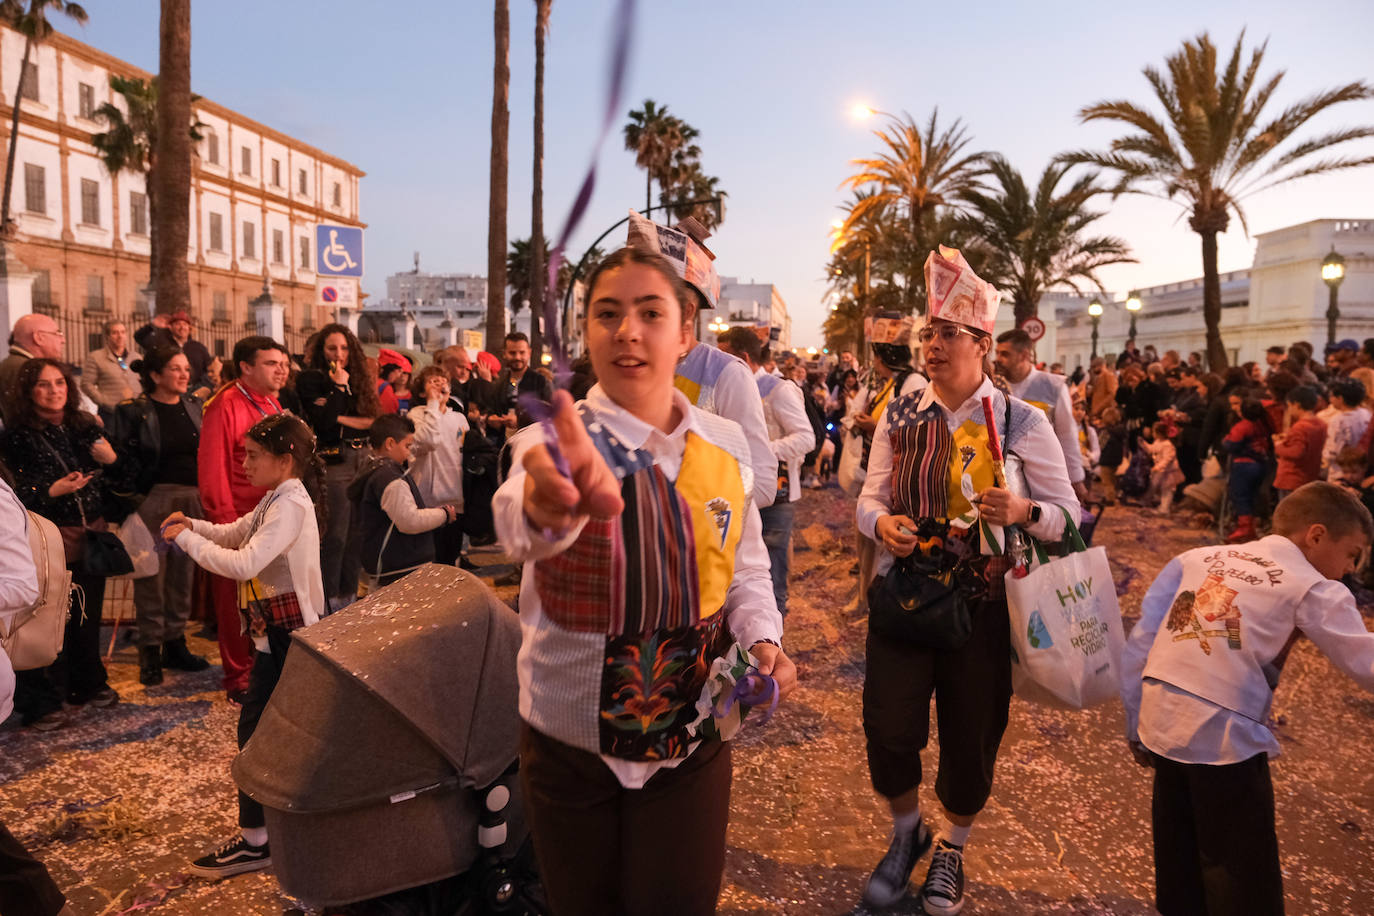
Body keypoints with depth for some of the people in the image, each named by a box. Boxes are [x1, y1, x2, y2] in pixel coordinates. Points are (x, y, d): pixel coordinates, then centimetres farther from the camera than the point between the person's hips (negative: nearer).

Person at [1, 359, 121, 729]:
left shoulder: (85, 427, 8)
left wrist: (111, 459, -5)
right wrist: (52, 491, -22)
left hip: (91, 535, 5)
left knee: (88, 614, 12)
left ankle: (88, 684, 29)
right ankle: (43, 703, 9)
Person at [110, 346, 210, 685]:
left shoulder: (194, 406, 10)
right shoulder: (134, 411, -5)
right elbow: (124, 462, -6)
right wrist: (130, 503, -11)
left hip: (192, 498, 5)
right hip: (153, 500, -4)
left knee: (183, 572, 10)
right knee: (151, 575, 1)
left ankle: (175, 644, 21)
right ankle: (150, 650, 12)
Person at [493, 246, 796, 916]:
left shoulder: (725, 446, -3)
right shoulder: (557, 443, -14)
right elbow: (519, 525, -38)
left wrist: (761, 640, -10)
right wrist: (550, 503, -62)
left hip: (691, 743, 2)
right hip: (570, 743, -1)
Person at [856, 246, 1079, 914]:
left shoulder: (1023, 422, -3)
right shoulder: (899, 416, 5)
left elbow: (1069, 515, -2)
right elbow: (870, 498, 8)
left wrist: (1022, 512, -24)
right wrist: (881, 522, -16)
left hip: (985, 603, -1)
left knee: (972, 735, 10)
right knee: (888, 727, -6)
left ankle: (952, 852, 40)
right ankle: (907, 833, 28)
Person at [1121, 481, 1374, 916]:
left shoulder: (1199, 558, 13)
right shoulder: (1314, 590, -1)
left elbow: (1141, 642, 9)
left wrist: (1136, 726, 14)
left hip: (1161, 726, 6)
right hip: (1224, 738, -6)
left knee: (1181, 871, 23)